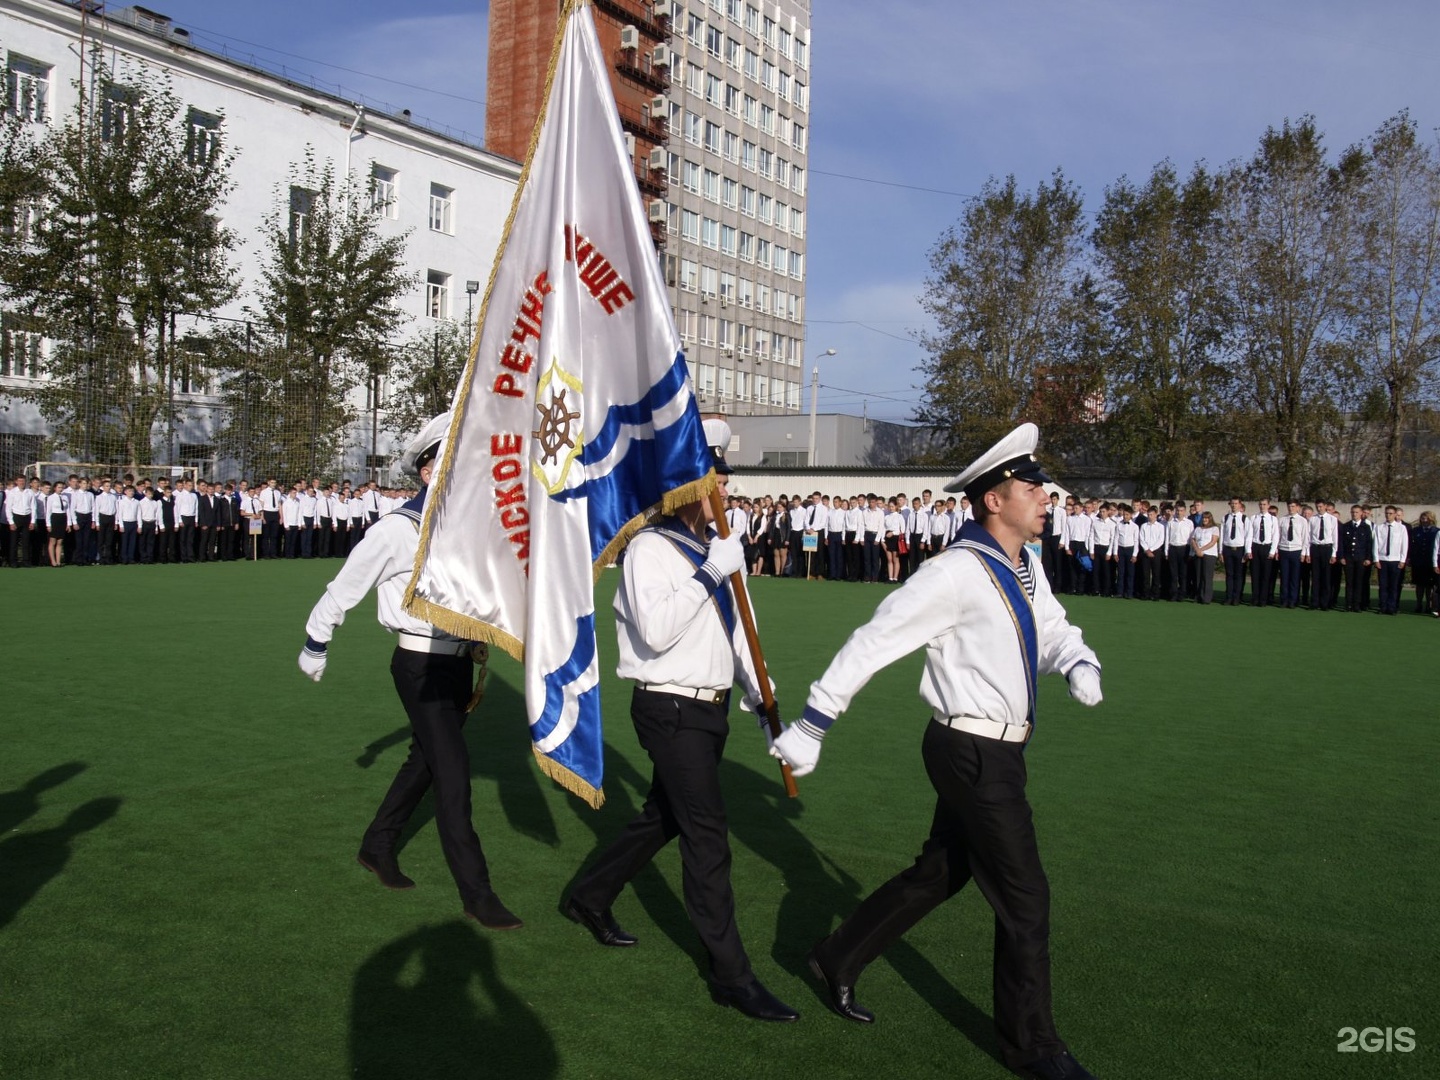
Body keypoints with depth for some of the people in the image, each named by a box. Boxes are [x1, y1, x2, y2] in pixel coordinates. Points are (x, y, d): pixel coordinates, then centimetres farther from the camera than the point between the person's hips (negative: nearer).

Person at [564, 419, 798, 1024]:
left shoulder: (717, 553, 12)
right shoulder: (650, 549, -13)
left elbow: (737, 634, 17)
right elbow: (655, 630, -26)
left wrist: (763, 700, 11)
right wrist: (709, 575, -28)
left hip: (709, 710, 9)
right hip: (671, 710, -8)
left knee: (662, 817, 21)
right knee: (708, 837, -6)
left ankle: (590, 899, 41)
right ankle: (730, 974, 3)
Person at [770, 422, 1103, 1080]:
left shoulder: (1024, 567, 7)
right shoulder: (958, 572, -21)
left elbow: (1052, 630, 14)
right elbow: (872, 643, -20)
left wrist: (1080, 663, -11)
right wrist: (810, 727, -17)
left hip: (994, 751, 9)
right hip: (975, 752, -9)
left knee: (940, 872, 21)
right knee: (1024, 897, 3)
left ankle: (838, 960, 38)